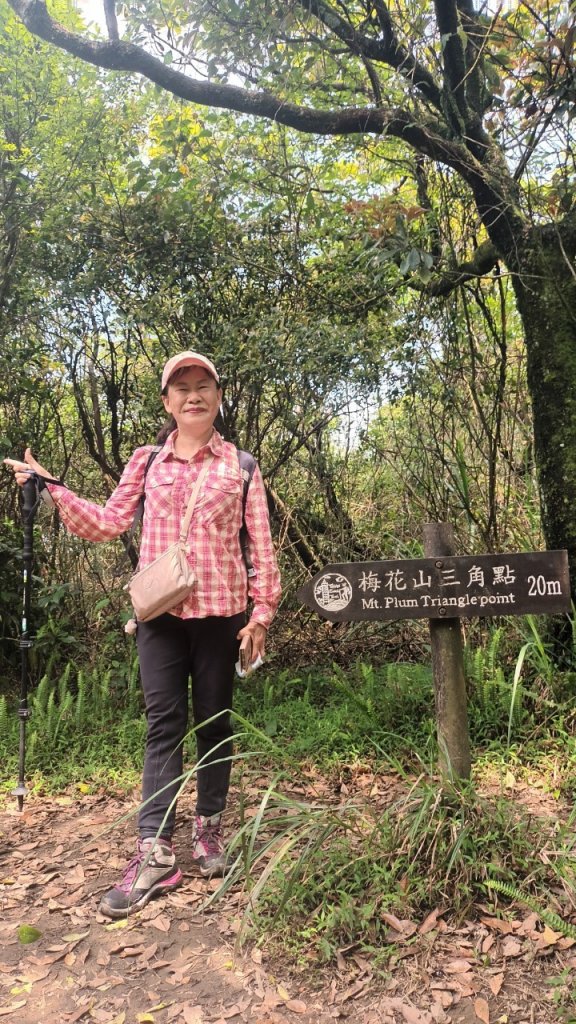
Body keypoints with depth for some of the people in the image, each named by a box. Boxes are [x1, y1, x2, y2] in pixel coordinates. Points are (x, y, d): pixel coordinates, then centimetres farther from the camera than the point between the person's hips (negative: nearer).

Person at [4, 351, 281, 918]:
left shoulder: (240, 465, 4)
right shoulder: (146, 461, 8)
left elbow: (261, 544, 2)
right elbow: (108, 522, 8)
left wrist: (263, 608, -3)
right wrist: (50, 487, 1)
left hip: (221, 609, 0)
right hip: (160, 610, 1)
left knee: (213, 719, 10)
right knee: (163, 721, 1)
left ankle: (209, 828, 27)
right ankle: (155, 853, 7)